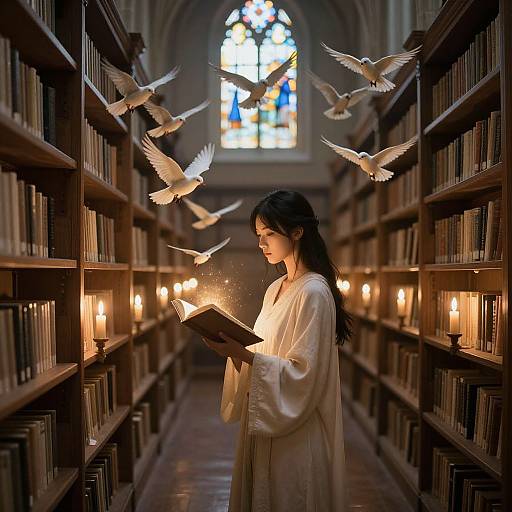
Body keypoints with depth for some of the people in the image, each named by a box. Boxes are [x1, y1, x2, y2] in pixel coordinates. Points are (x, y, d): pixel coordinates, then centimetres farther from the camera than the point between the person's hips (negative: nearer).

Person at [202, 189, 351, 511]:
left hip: (296, 432, -8)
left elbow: (302, 373, -21)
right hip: (265, 426, 8)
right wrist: (235, 348, -4)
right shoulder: (276, 289, 11)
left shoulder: (314, 292, -16)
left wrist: (243, 354, -26)